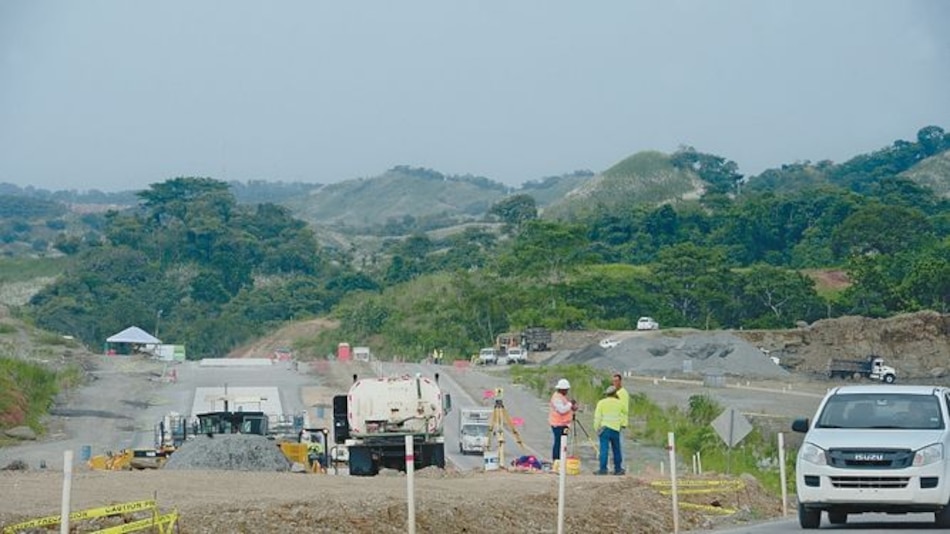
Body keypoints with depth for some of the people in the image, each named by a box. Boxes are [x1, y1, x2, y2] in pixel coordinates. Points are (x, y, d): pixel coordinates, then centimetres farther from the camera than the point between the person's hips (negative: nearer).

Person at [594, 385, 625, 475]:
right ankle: (618, 469, 15)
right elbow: (624, 411, 25)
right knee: (616, 450, 11)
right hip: (616, 428, 2)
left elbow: (597, 417, -4)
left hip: (604, 428, -2)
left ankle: (603, 469, -10)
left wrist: (597, 429, 4)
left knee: (604, 449, -5)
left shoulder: (601, 403, -2)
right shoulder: (619, 403, 6)